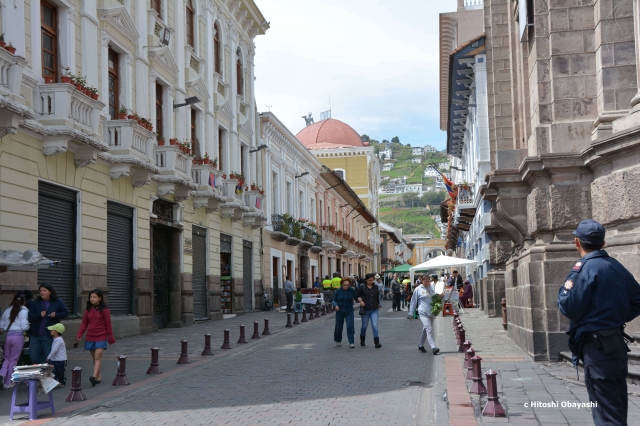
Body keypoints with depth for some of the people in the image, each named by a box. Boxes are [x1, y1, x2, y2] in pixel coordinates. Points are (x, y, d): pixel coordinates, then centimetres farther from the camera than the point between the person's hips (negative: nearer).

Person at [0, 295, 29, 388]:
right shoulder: (24, 311, -5)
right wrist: (28, 326, 9)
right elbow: (24, 327, -12)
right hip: (18, 336, -4)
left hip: (8, 336, 4)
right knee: (13, 360, 6)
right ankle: (7, 382, 9)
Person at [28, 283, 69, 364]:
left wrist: (56, 315, -15)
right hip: (35, 335, 2)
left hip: (50, 335, -2)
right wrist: (39, 315, -18)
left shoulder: (58, 302, 1)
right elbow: (30, 317, -1)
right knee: (33, 357, 5)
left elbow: (65, 313, 2)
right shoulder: (36, 302, 4)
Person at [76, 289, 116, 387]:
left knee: (97, 357, -13)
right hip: (90, 337, 5)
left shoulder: (104, 310, -5)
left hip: (101, 337, -5)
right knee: (94, 358, 9)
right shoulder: (88, 309, 7)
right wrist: (79, 334, -4)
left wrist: (110, 337, 1)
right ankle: (99, 376, 17)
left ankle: (94, 377, -23)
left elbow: (108, 324, -2)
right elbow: (84, 323, 9)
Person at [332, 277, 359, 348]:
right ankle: (338, 341, 32)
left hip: (349, 311, -1)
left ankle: (352, 342, -7)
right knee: (338, 327, 10)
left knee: (350, 326, -12)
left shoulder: (352, 290, -5)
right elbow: (334, 300, -3)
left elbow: (356, 298, 3)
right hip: (340, 311, 1)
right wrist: (335, 305, -21)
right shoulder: (338, 291, -5)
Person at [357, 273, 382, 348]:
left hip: (374, 310, 1)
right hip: (365, 310, -1)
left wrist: (378, 306, 23)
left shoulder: (375, 287, 6)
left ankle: (377, 342, -11)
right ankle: (362, 341, 32)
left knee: (375, 326, -10)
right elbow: (358, 296, 4)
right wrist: (360, 300, -16)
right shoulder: (362, 287, -4)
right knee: (364, 326, 10)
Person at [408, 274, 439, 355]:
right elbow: (413, 302, 2)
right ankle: (433, 347, -21)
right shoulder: (418, 289, -2)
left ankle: (421, 345, 31)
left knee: (425, 330, 15)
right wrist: (411, 313, 3)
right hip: (423, 313, -5)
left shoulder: (432, 288, 9)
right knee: (429, 329, -16)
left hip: (431, 312, 5)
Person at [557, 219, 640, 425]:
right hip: (617, 343, 9)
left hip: (597, 347, -9)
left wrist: (564, 290, 0)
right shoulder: (617, 267, 8)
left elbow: (569, 308, -18)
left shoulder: (586, 269, -16)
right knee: (617, 405, 18)